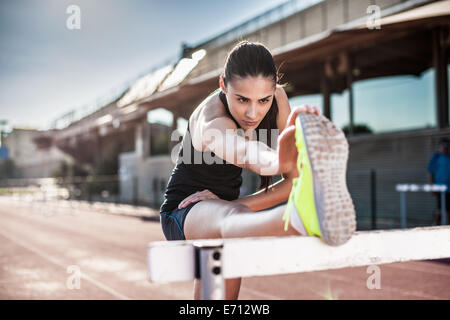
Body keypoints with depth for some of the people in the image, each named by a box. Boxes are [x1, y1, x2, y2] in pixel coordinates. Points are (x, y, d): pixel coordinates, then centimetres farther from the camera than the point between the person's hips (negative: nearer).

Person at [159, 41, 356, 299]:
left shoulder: (277, 99, -9)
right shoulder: (212, 125, -29)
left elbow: (295, 178, -9)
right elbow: (247, 155, -54)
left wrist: (231, 205, -18)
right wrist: (279, 160, -78)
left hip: (223, 209, 8)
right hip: (182, 213, -8)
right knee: (228, 218, -40)